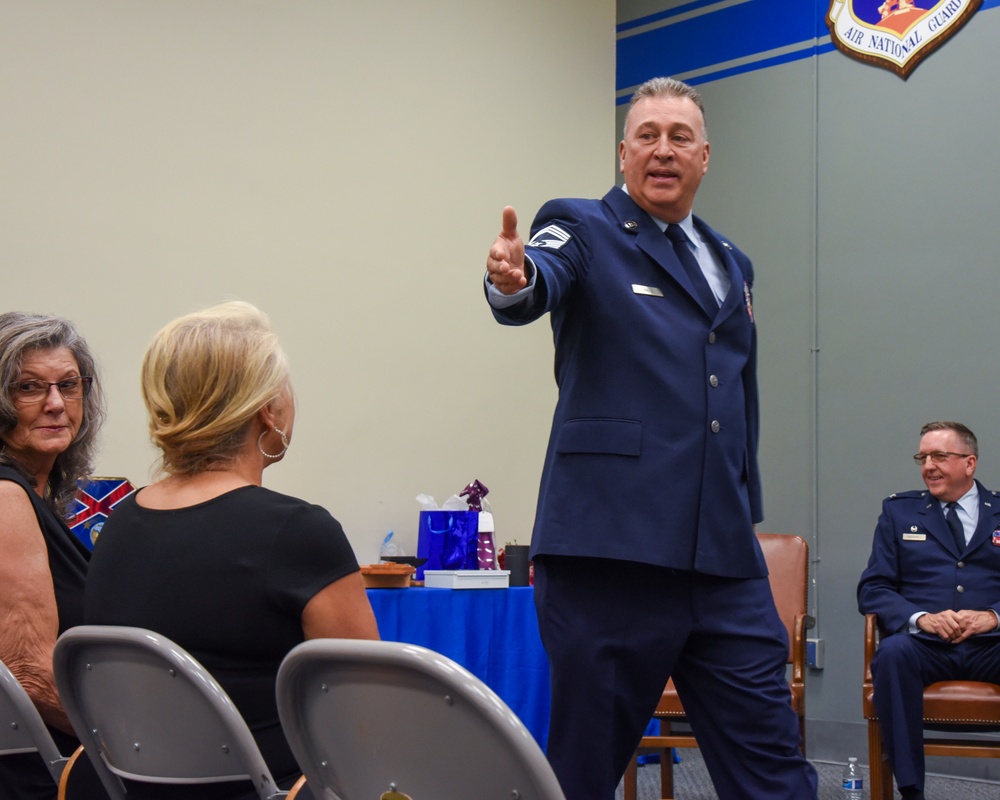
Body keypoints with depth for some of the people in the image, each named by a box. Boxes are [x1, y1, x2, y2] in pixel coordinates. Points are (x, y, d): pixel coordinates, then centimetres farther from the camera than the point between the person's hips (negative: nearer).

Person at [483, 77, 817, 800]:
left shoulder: (732, 264, 21)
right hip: (612, 551, -5)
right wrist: (512, 279, -43)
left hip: (727, 561, 6)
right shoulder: (582, 230, 3)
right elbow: (539, 285, -20)